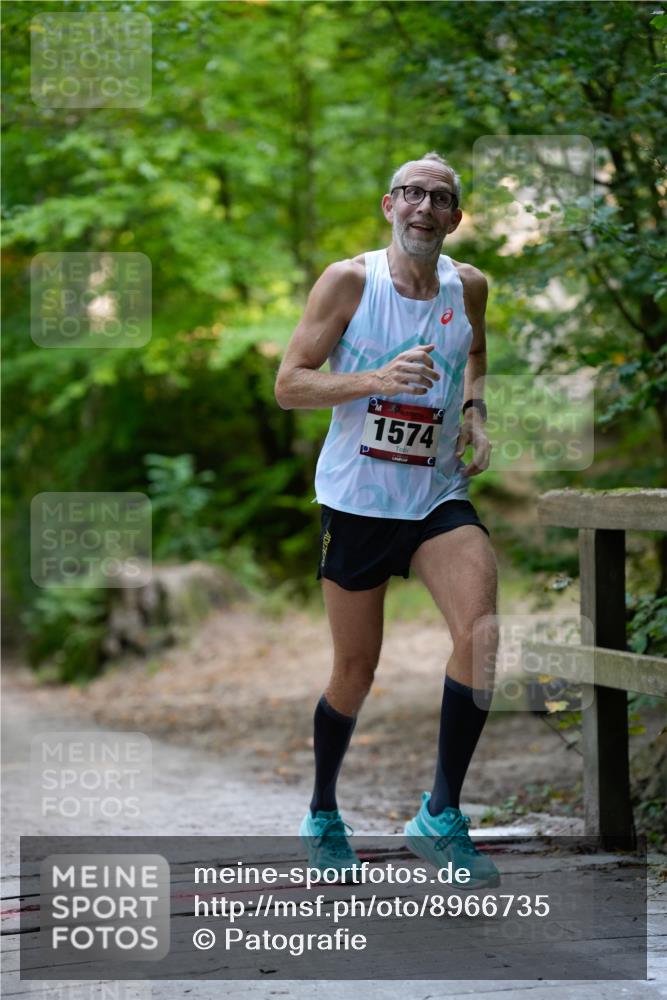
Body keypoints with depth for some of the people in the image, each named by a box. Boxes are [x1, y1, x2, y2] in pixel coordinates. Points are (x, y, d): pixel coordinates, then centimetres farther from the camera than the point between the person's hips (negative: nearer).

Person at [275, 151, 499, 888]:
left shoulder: (469, 287, 3)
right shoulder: (349, 281, -8)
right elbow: (288, 384, -10)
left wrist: (473, 411, 7)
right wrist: (378, 379, -24)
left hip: (438, 496, 2)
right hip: (356, 499, -2)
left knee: (483, 631, -22)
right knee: (356, 670, 7)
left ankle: (441, 815, -13)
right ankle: (322, 814, 32)